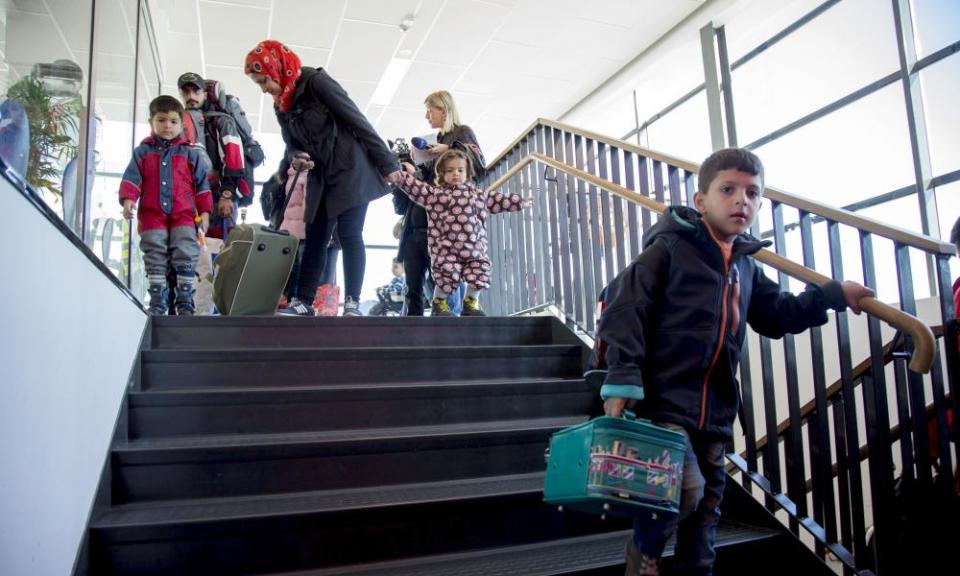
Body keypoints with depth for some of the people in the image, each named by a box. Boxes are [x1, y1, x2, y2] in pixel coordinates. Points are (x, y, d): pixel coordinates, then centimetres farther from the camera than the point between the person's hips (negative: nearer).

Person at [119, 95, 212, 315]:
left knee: (185, 258, -6)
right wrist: (128, 200, -12)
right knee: (155, 259, 3)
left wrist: (204, 211, 2)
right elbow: (131, 178, 5)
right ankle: (157, 302, 9)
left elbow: (201, 184, 8)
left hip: (184, 215, -1)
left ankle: (185, 302, 0)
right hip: (152, 215, 1)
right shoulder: (142, 152, 12)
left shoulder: (191, 153, 10)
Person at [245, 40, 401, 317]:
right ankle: (302, 302, 8)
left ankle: (352, 304, -7)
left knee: (350, 235, -11)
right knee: (315, 239, 5)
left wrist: (387, 163, -16)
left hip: (352, 169, -7)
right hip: (321, 177, 8)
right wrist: (296, 158, -10)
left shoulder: (316, 81, -14)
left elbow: (357, 120, -15)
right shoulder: (281, 106, 9)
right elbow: (292, 144, 17)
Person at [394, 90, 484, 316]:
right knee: (413, 289, 4)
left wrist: (449, 150, -17)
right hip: (416, 226, 8)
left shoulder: (462, 133, 8)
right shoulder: (436, 140, 27)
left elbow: (478, 163, -9)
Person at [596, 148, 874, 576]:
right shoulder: (669, 248, -8)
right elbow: (625, 306, -15)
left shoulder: (745, 267, 15)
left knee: (706, 506, 14)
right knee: (686, 488, -17)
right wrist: (622, 380, -22)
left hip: (715, 412, 8)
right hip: (663, 400, -7)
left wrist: (832, 295, 19)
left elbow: (778, 314, 28)